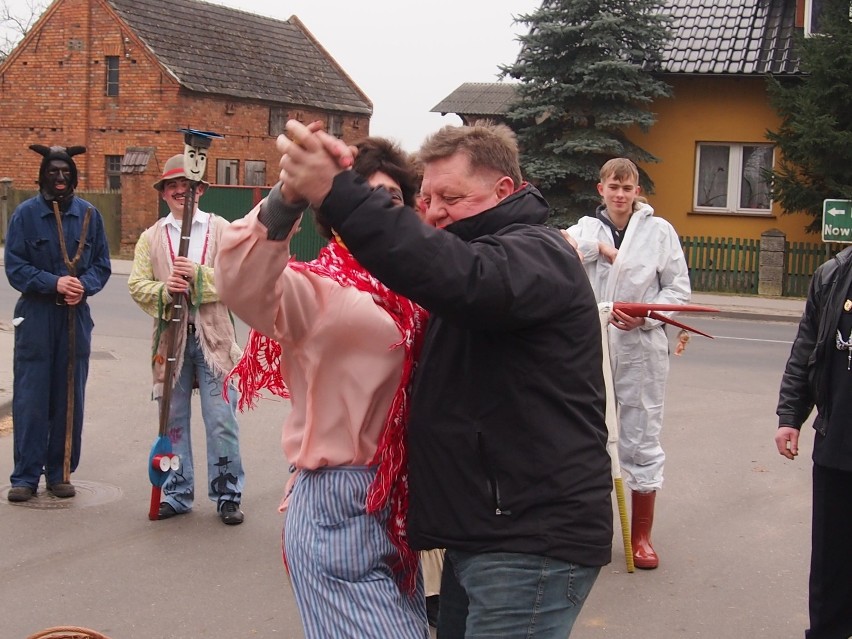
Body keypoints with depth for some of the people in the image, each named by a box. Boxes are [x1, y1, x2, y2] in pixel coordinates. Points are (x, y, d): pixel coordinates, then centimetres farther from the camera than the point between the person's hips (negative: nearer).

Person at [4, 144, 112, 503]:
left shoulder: (89, 214, 5)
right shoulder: (26, 214, -2)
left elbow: (102, 265, 7)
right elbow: (15, 267, -4)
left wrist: (84, 286, -13)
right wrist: (54, 283, -17)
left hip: (76, 317, 2)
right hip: (35, 316, -2)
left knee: (69, 399, 7)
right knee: (30, 399, -1)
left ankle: (60, 472, 18)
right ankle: (26, 476, 8)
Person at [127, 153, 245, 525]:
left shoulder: (221, 229, 6)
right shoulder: (151, 237, 11)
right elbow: (136, 285, 2)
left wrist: (199, 274, -17)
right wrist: (164, 290, -17)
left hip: (213, 337, -2)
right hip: (170, 336, 2)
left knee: (221, 421, -2)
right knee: (173, 420, 8)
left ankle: (227, 496, 9)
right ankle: (176, 494, 20)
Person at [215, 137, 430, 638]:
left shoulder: (406, 294, 12)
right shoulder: (316, 288, -10)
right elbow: (244, 287, -32)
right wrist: (288, 197, -46)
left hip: (397, 506, 8)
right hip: (339, 506, -8)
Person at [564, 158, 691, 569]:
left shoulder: (659, 230, 0)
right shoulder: (585, 230, 4)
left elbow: (679, 289, -1)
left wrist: (644, 316, -14)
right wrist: (595, 246, -20)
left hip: (641, 350, -2)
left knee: (642, 439, 6)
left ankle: (641, 534, 20)